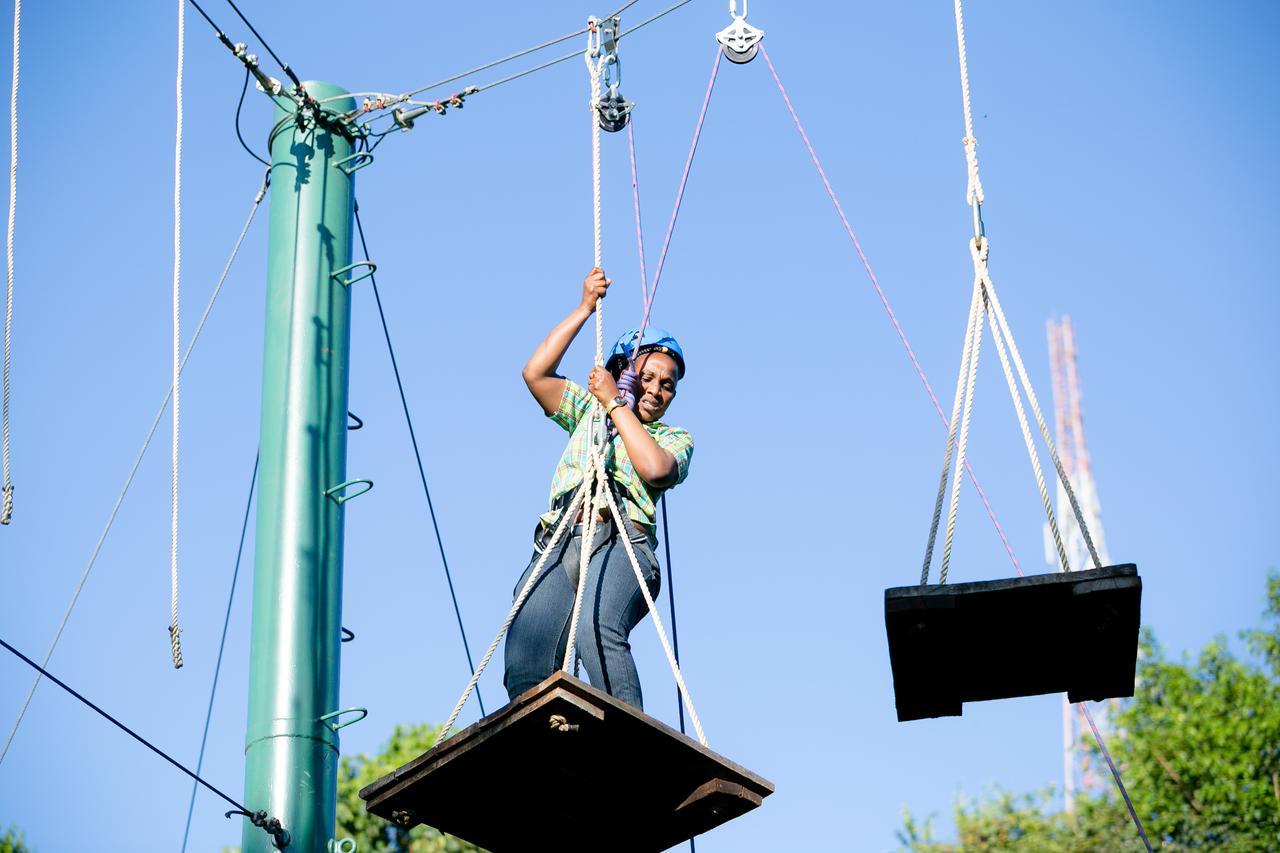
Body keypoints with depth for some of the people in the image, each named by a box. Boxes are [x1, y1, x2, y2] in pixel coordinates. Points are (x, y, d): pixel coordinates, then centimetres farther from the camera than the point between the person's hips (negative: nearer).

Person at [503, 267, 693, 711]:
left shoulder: (675, 439, 22)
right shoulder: (588, 410, 30)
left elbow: (655, 469, -2)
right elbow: (535, 374, 15)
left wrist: (616, 404, 5)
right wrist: (584, 309, 15)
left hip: (621, 541, -3)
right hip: (558, 543, 3)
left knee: (597, 629, -36)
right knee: (525, 665, -24)